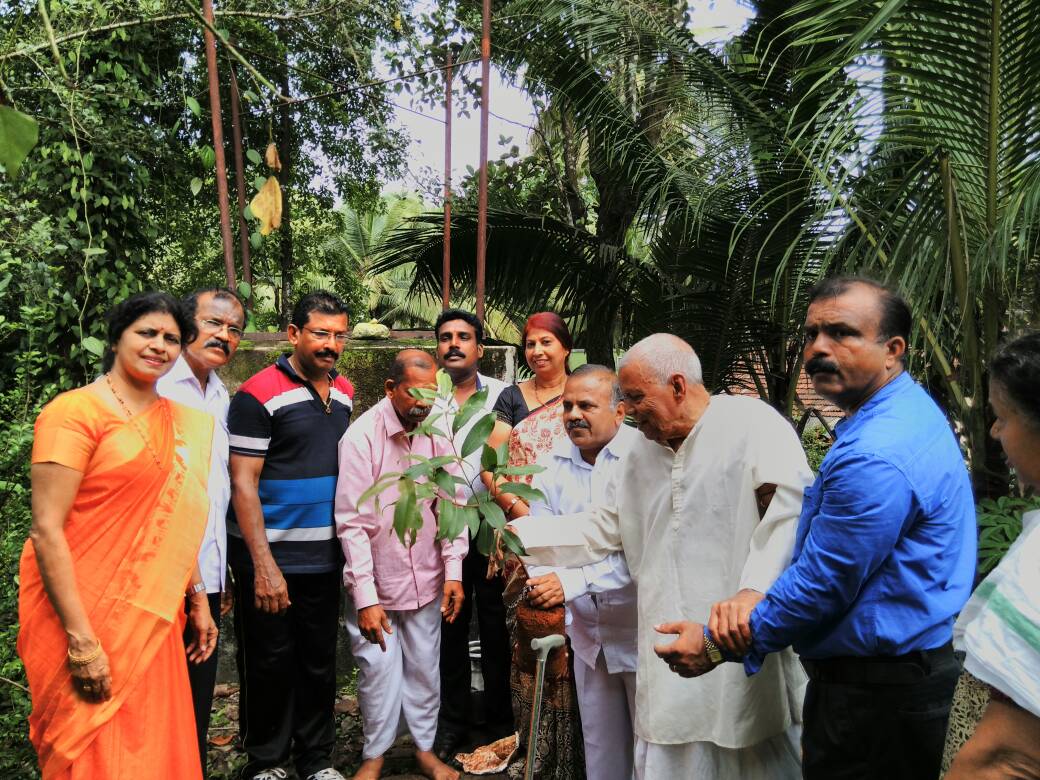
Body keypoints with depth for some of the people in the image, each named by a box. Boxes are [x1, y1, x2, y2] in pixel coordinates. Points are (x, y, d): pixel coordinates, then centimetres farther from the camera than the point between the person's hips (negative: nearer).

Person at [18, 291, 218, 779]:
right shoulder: (76, 411, -11)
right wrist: (82, 640, -19)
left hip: (154, 617, 6)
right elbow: (46, 530, -16)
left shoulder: (176, 420, 9)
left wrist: (197, 599, 14)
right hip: (86, 618, -6)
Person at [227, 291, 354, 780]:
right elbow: (243, 484, -14)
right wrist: (264, 565, -18)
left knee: (320, 661, 14)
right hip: (268, 557, -5)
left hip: (323, 556, 6)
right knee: (270, 664, 8)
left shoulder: (344, 392, 8)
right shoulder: (259, 394, -12)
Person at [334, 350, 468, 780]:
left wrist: (453, 571, 0)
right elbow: (353, 523, -15)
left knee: (425, 667, 13)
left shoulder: (436, 431, -5)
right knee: (379, 669, 5)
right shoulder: (362, 436, -16)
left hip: (425, 578, 3)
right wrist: (365, 597, -15)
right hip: (374, 582, -3)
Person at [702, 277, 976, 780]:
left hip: (877, 692, -10)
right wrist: (759, 596, -3)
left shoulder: (875, 458, -29)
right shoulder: (906, 410, 6)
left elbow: (822, 584, -22)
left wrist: (718, 644, -9)